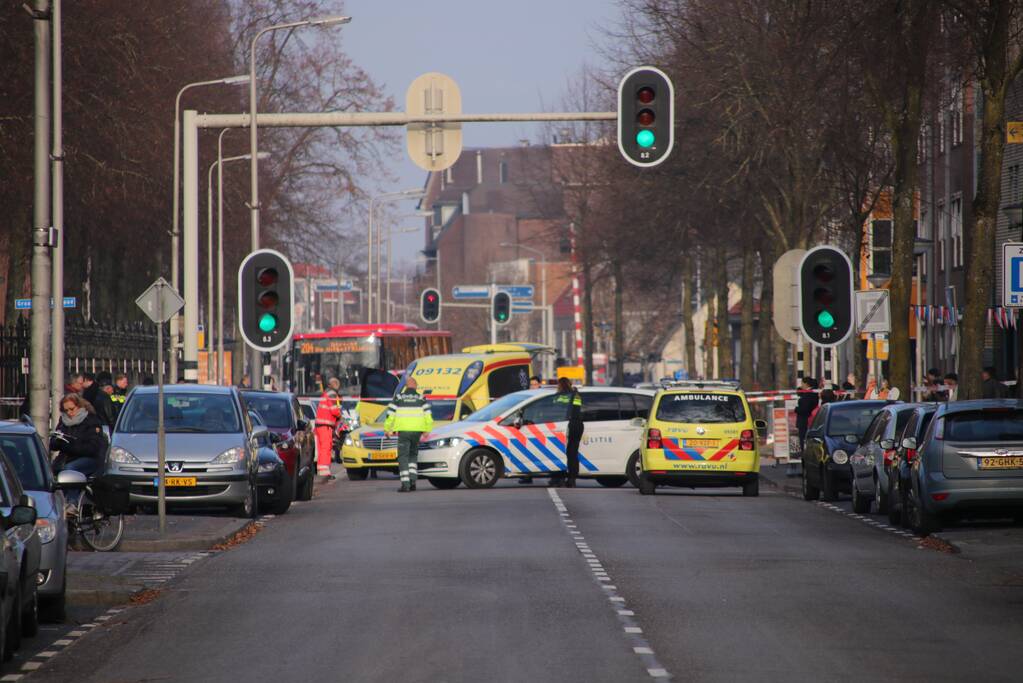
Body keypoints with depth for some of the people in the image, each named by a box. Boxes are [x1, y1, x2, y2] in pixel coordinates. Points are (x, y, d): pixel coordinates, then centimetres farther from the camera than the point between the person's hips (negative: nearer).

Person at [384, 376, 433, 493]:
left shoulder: (398, 398, 2)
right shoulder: (421, 398, 5)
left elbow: (390, 415, -1)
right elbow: (428, 415, 0)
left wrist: (387, 429, 9)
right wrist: (427, 430, 8)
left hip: (403, 431, -2)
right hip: (417, 431, 2)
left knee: (403, 457, 0)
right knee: (413, 455, 19)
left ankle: (405, 484, -10)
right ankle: (412, 480, 5)